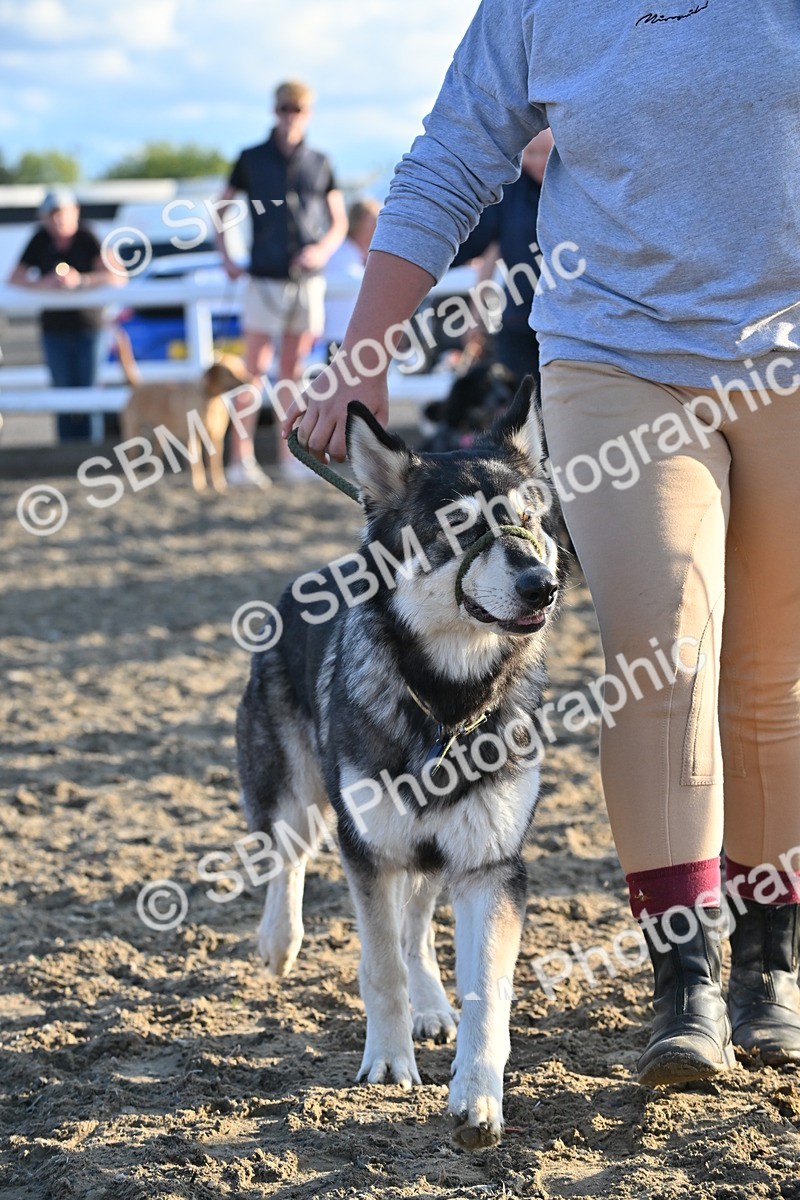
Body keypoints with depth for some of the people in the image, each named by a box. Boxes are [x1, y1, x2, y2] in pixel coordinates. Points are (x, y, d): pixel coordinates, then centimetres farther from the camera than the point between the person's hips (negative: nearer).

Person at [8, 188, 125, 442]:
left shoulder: (87, 239, -12)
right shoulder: (41, 241, -4)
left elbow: (118, 276, -19)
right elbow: (14, 278, -3)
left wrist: (80, 280, -31)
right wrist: (43, 283, -23)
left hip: (88, 327, -2)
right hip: (54, 329, 2)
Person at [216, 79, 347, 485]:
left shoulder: (319, 164, 8)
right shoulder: (252, 160, 3)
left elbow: (339, 222, 13)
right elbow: (221, 209, 12)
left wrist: (324, 249, -7)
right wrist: (226, 258, 1)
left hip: (307, 280, 2)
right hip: (265, 280, -2)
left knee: (293, 371, 8)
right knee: (254, 371, -6)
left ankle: (289, 455, 13)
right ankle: (242, 460, -7)